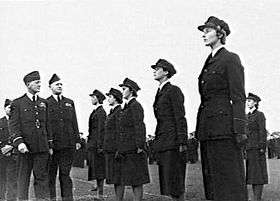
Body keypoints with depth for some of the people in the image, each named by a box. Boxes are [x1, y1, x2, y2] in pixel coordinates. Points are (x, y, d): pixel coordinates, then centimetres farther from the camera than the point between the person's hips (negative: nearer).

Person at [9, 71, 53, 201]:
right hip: (25, 147, -3)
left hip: (42, 148, 3)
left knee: (42, 178, 3)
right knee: (23, 179, 5)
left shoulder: (43, 103, 14)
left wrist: (50, 145, 12)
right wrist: (19, 142, -19)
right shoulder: (18, 103, 2)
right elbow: (13, 125, -5)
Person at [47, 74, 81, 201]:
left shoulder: (69, 103, 16)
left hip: (68, 145, 3)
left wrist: (77, 140, 9)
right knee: (50, 175, 3)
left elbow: (74, 123, 16)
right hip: (51, 145, -3)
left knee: (65, 173, 5)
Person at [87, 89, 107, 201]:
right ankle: (99, 192, 15)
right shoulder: (95, 111, 18)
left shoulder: (101, 112, -10)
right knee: (95, 169, 10)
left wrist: (99, 145, -20)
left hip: (97, 143, -9)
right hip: (92, 144, 9)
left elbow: (101, 129, -16)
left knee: (99, 169, -7)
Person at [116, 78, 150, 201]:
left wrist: (140, 146, -23)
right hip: (124, 149, 9)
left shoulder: (135, 106, -8)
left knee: (136, 181, -5)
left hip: (133, 149, -9)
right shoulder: (126, 107, 19)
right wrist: (119, 149, 20)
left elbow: (140, 127, -17)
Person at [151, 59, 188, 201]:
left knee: (175, 182, -9)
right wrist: (157, 141, 18)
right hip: (161, 141, 8)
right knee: (165, 181, 6)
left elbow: (180, 118, -11)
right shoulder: (160, 92, 19)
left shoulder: (173, 90, -5)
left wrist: (182, 143, -17)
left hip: (173, 141, -8)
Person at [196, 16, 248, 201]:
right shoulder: (209, 63, 20)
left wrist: (240, 130, -17)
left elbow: (238, 97, -10)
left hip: (224, 127, -8)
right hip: (208, 129, 8)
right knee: (212, 182, 7)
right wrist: (200, 130, 17)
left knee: (230, 181, -7)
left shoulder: (231, 59, -3)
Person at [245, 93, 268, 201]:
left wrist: (262, 148, -16)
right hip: (248, 148, 7)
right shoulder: (247, 116, 19)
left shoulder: (260, 115, -2)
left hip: (257, 147, -7)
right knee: (251, 173, 4)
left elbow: (263, 132, -9)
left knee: (258, 173, -8)